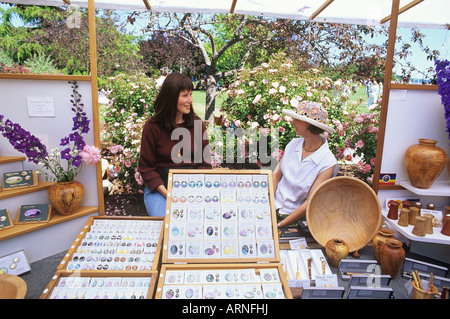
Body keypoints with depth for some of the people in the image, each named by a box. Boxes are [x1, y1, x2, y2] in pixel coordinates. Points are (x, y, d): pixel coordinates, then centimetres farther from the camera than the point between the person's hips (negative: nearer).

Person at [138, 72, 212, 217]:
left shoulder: (197, 124, 5)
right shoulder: (152, 127, -4)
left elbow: (205, 163, 7)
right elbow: (146, 168, -2)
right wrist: (167, 194, -14)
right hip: (159, 187, -2)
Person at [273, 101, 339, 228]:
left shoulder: (327, 163, -14)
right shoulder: (294, 144, 2)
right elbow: (276, 175, 3)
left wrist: (279, 225, -19)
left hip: (296, 216, -4)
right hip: (273, 207, 4)